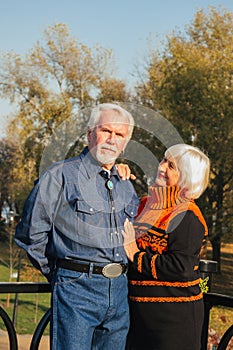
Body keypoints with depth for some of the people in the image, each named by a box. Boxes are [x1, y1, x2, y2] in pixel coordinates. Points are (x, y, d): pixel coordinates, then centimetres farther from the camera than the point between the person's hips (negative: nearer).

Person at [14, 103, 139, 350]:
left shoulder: (126, 187, 16)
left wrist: (117, 277, 16)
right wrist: (57, 274, 2)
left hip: (119, 291, 6)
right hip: (76, 291, -6)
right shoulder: (61, 176, -3)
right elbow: (30, 234, -3)